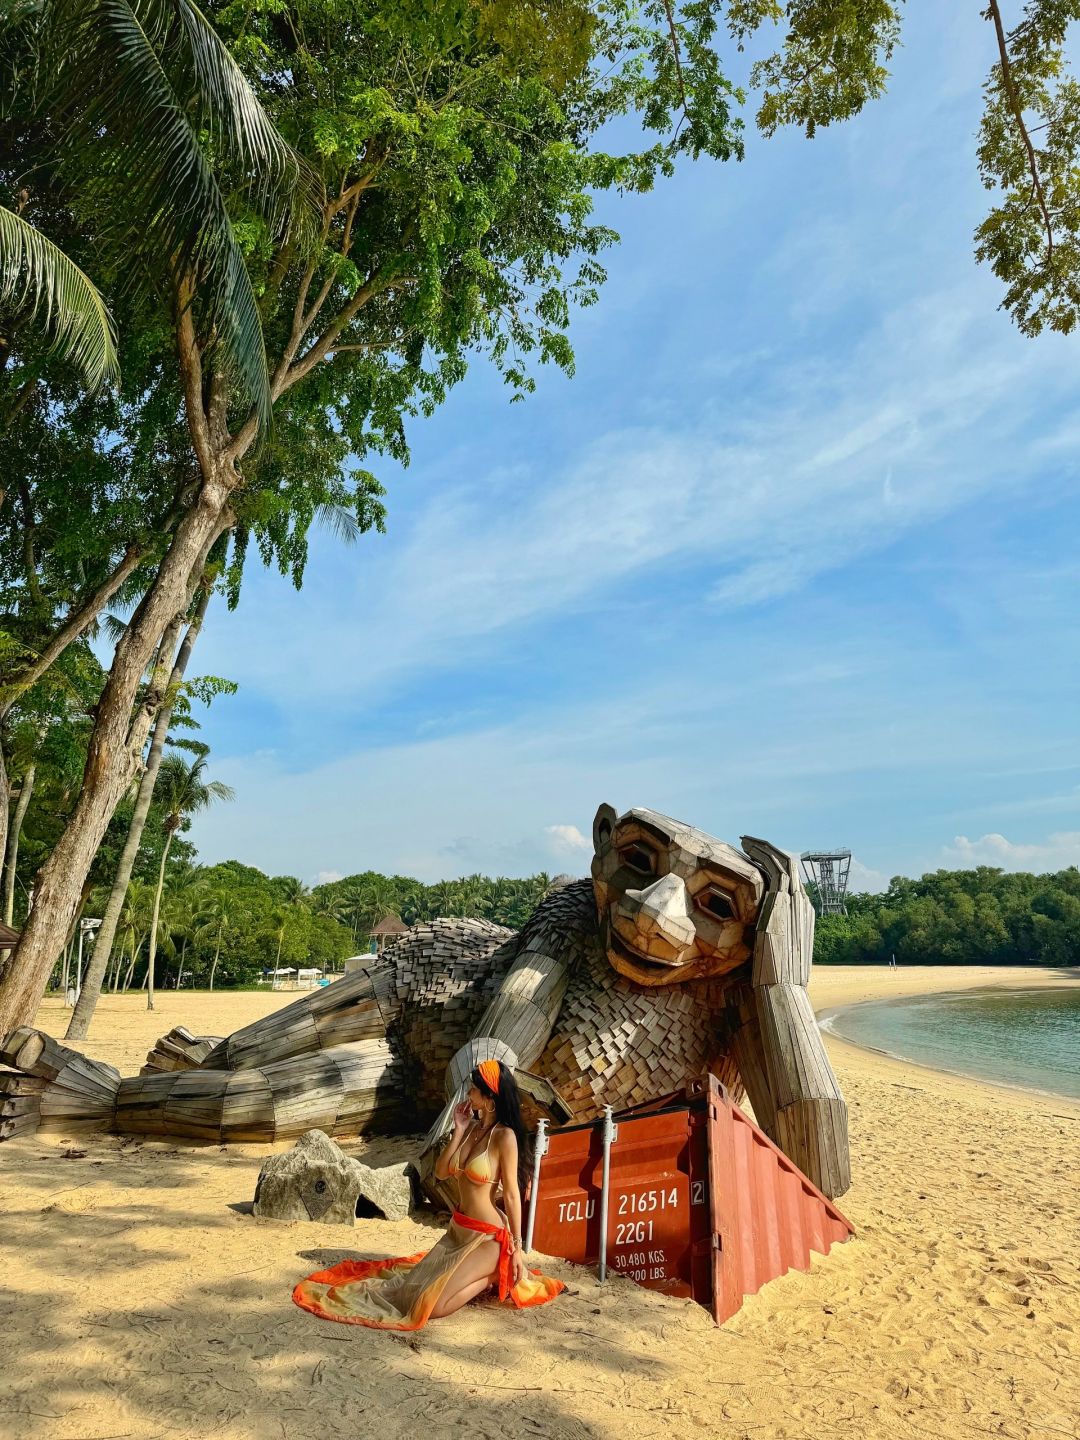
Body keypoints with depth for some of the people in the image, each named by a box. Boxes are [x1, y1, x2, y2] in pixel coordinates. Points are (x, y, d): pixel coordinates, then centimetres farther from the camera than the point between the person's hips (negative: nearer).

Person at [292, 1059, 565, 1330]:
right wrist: (458, 1131, -8)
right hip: (458, 1229, 8)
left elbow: (512, 1194, -15)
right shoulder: (471, 1127, 3)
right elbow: (441, 1173, 2)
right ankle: (485, 1270, 22)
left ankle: (493, 1276, 5)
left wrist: (517, 1247, -11)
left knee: (432, 1305, -13)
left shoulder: (504, 1136, -20)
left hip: (487, 1237, -8)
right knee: (416, 1288, 11)